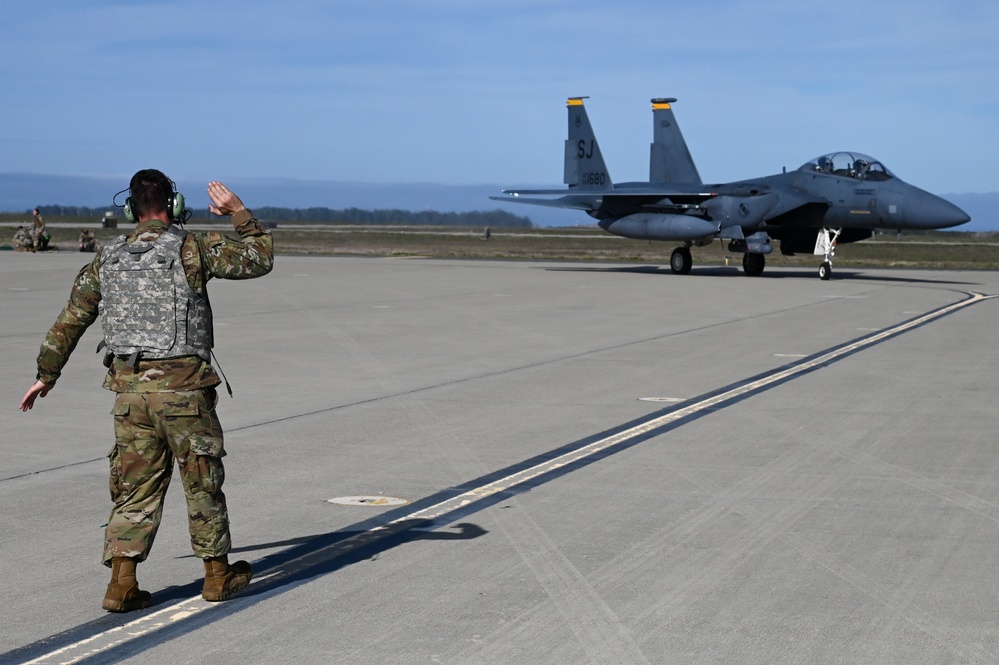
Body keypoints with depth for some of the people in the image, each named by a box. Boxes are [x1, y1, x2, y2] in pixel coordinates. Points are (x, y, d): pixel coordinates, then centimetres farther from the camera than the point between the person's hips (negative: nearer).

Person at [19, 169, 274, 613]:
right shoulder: (191, 249, -5)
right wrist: (238, 212, 9)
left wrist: (46, 374, 23)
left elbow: (70, 319, 14)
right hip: (182, 386, -4)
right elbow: (259, 259, 1)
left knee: (136, 485, 8)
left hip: (129, 388, 4)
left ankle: (122, 584, 0)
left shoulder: (107, 259, 9)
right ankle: (218, 575, 20)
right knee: (203, 482, 10)